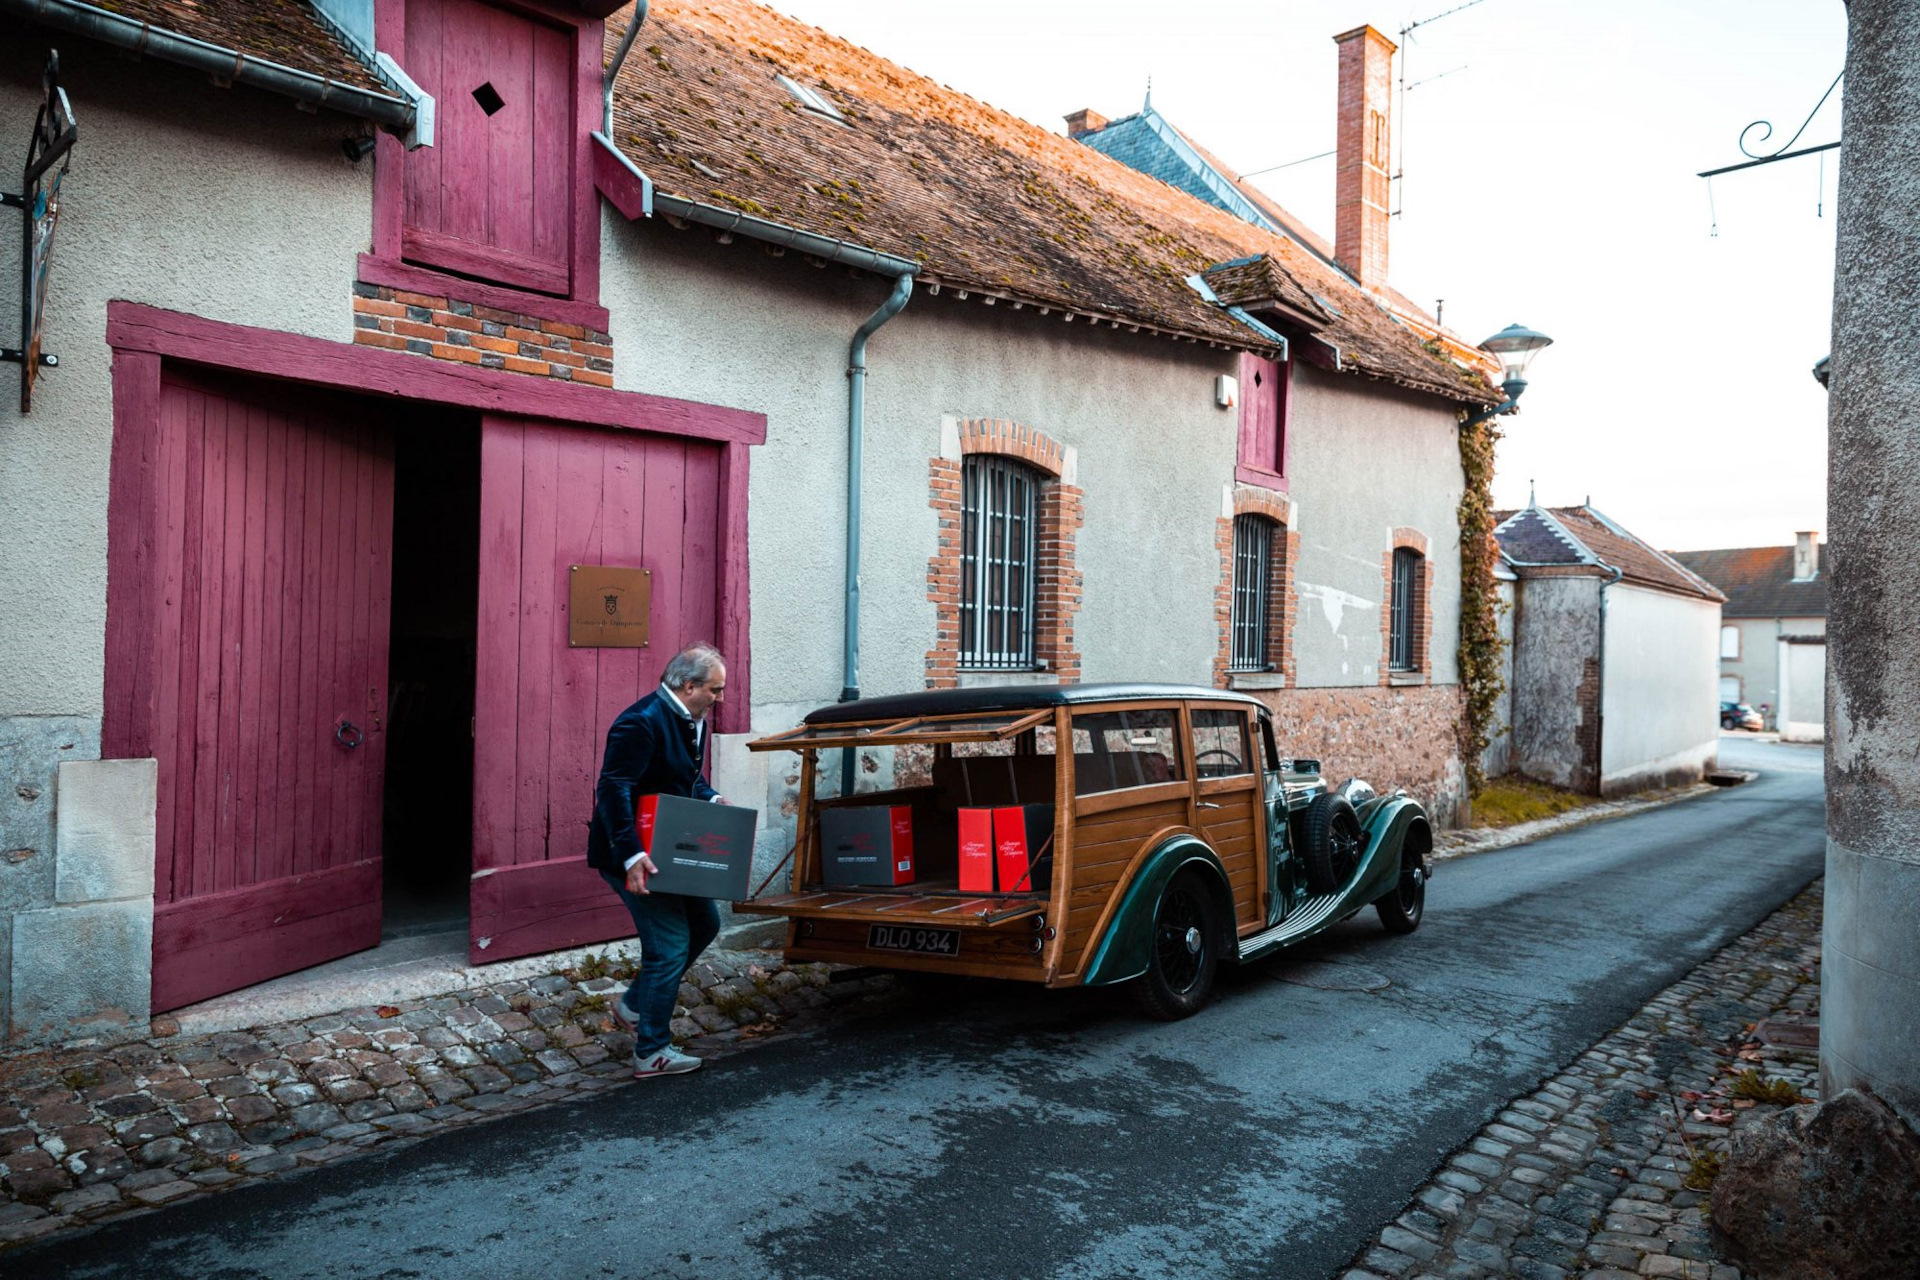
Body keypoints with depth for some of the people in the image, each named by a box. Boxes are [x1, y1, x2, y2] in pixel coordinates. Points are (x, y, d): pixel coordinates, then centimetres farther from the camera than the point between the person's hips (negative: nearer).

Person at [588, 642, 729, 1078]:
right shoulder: (641, 723, -23)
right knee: (670, 945, -5)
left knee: (704, 921, 17)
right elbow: (613, 790, -28)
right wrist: (631, 856, -34)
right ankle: (652, 1053, 11)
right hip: (635, 856, -10)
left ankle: (635, 1003, 30)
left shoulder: (693, 720, 8)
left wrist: (711, 799, 1)